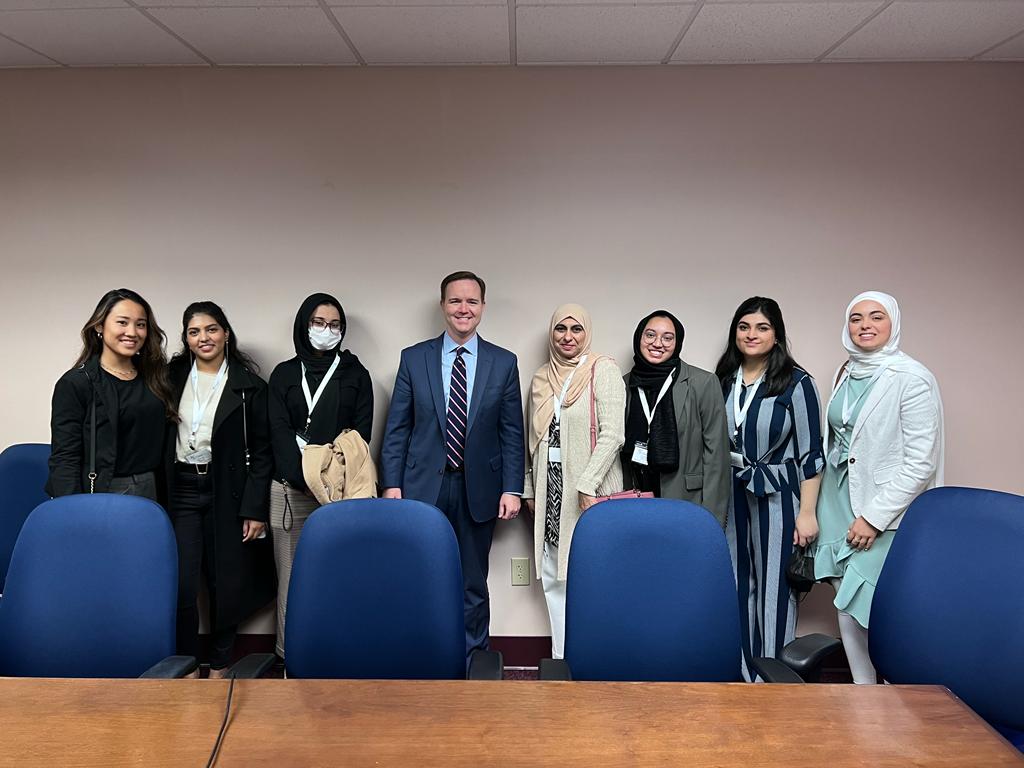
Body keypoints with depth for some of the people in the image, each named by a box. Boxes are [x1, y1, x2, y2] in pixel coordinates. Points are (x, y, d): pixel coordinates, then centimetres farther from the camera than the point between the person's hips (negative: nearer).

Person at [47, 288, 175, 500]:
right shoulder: (74, 383, -7)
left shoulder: (153, 378, 8)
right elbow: (64, 459, -11)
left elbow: (160, 446, 10)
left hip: (150, 492, 5)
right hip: (99, 497, -4)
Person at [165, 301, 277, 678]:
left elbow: (261, 452, -1)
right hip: (181, 491, 2)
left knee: (225, 583, 6)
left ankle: (219, 667, 24)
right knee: (181, 585, -3)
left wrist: (254, 510, -7)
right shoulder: (173, 378, 6)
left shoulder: (249, 386, -1)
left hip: (226, 493, -1)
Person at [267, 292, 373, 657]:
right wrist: (305, 476, -13)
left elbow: (361, 431, 4)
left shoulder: (356, 374, 12)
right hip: (291, 488, 1)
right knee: (290, 576, 2)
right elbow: (279, 431, 2)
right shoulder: (284, 374, 12)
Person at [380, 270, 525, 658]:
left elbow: (512, 433, 4)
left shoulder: (504, 362, 4)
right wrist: (391, 484, -3)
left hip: (478, 490, 0)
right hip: (423, 487, 0)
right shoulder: (413, 358, 3)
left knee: (472, 584, 10)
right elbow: (396, 428, 4)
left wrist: (512, 488, -3)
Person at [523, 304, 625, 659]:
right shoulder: (542, 377, 13)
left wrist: (587, 485, -17)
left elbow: (612, 434, -12)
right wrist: (529, 488, 14)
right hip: (551, 493, 6)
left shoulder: (603, 370, -4)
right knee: (553, 578, 8)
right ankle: (562, 660, 17)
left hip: (589, 492, -5)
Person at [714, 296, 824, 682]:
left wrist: (806, 512, -8)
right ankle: (739, 674, 25)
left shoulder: (796, 382, -7)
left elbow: (811, 452, -6)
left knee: (773, 585, 2)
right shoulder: (722, 380, 6)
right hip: (730, 494, 4)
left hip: (776, 494, -4)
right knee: (736, 584, 10)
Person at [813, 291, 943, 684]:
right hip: (839, 503, 7)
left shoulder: (912, 378, -12)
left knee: (874, 610, -4)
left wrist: (874, 516, -16)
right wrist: (817, 509, 15)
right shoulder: (846, 374, 8)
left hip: (885, 514, -6)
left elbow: (920, 462, -15)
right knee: (847, 607, 11)